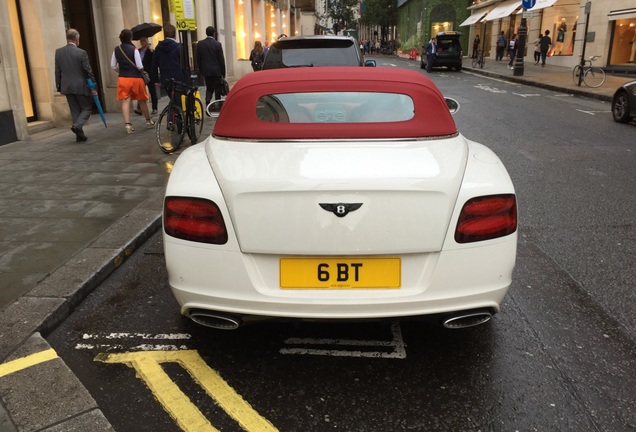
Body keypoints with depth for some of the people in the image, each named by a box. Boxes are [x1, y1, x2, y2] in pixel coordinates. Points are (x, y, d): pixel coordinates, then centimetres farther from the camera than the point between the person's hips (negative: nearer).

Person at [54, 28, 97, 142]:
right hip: (81, 86, -5)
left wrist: (59, 86, 15)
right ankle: (77, 125, -17)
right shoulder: (81, 53, -12)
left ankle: (80, 135, 12)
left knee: (75, 110, 12)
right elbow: (88, 71, -10)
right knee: (87, 108, 8)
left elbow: (57, 71, 6)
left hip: (67, 86, 5)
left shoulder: (58, 52, 2)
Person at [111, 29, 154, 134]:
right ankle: (148, 121, 28)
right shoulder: (134, 49, -10)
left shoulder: (116, 50, 3)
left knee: (125, 101, -1)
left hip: (123, 78, 3)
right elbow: (139, 66, -13)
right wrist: (141, 70, 8)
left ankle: (127, 124, -13)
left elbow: (113, 66, 8)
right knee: (142, 100, 13)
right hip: (136, 78, -3)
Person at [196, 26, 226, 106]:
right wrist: (223, 72, 2)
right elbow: (221, 59, -7)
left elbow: (198, 59, 4)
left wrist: (201, 71, 14)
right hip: (216, 71, -3)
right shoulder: (217, 44, -9)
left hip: (206, 71, 3)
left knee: (209, 88, 14)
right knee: (217, 90, 7)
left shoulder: (200, 44, 0)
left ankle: (207, 101, -10)